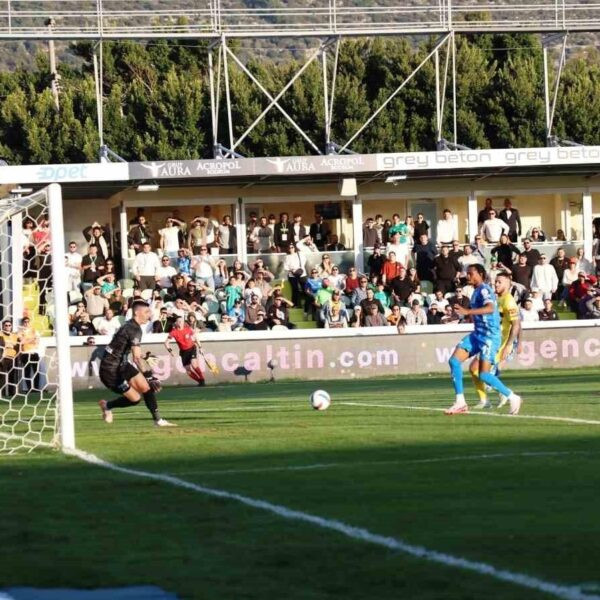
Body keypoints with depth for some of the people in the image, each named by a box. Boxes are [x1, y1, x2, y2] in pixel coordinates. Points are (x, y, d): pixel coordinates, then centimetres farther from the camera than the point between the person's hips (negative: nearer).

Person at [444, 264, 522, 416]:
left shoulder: (484, 290, -14)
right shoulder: (476, 291, 16)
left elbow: (490, 308, -35)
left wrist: (468, 312, -44)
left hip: (489, 336, -9)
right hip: (477, 334, 9)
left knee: (484, 375, -13)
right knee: (454, 360, -5)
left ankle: (512, 398, 5)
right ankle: (460, 403, -2)